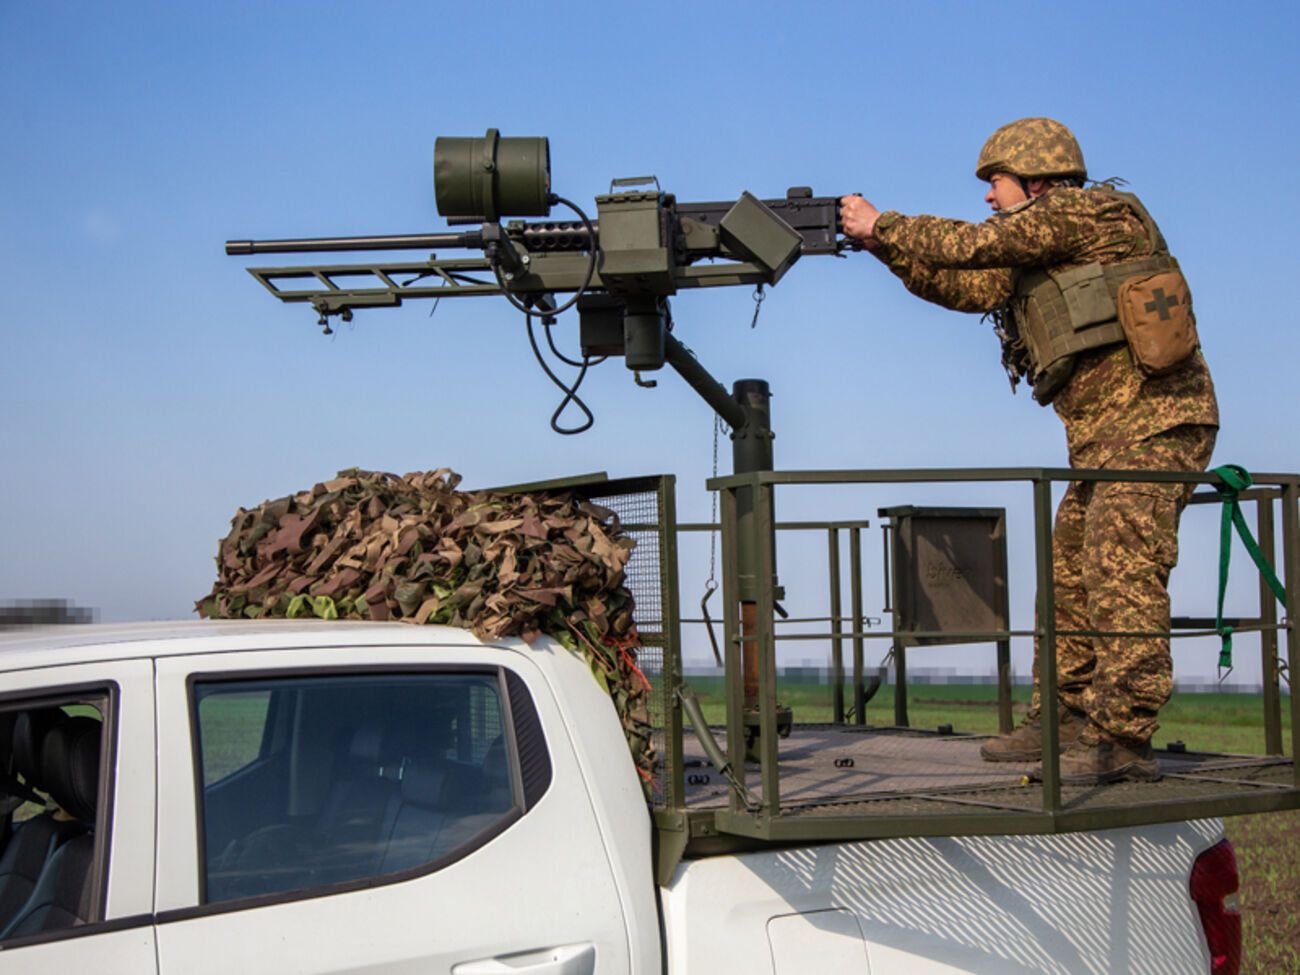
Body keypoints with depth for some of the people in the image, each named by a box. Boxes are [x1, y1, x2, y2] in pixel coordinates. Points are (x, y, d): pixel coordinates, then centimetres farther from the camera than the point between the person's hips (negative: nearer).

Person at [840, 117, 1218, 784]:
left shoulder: (1092, 210, -8)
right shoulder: (1037, 255, 21)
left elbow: (974, 246, -10)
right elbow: (966, 287, 23)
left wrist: (881, 224, 1)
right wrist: (886, 248, 15)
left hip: (1153, 422, -10)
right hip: (1106, 438, 10)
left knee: (1121, 573, -16)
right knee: (1067, 576, 12)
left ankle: (1122, 740, -18)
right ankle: (1062, 722, 19)